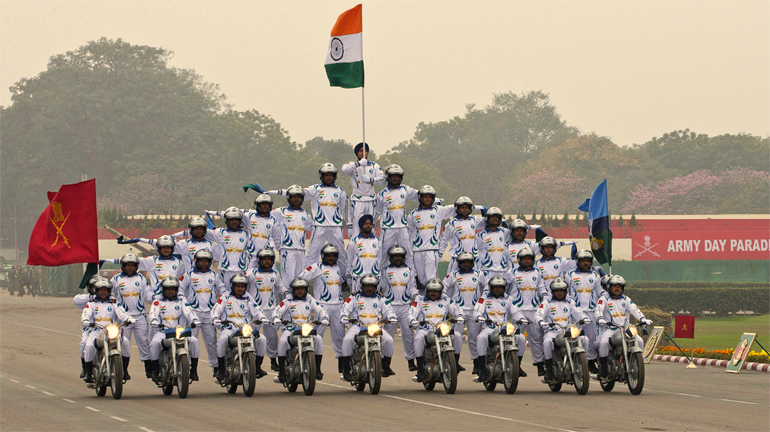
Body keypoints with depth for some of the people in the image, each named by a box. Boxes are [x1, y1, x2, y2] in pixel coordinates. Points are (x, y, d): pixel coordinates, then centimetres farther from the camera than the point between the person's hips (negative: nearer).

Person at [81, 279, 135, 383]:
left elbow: (122, 314, 3)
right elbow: (85, 315, 0)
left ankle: (124, 370, -17)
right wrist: (87, 322, -24)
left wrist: (130, 319, -19)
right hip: (96, 331, -1)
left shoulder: (114, 304, 19)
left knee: (125, 342, -27)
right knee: (89, 346, -31)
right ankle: (88, 372, -17)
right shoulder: (91, 304, 17)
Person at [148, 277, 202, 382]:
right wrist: (155, 322, -26)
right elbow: (153, 313, -5)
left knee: (194, 340, -23)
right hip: (163, 331, -1)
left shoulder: (181, 301, 15)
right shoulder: (158, 301, 11)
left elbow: (189, 312, -1)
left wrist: (195, 321, -21)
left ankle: (193, 370, -13)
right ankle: (155, 371, -21)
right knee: (155, 342, -32)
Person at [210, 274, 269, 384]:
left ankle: (257, 366, -5)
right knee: (222, 339, -36)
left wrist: (262, 318, -10)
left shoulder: (248, 299, 19)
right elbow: (215, 310, 2)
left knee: (262, 339, -19)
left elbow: (256, 310, 11)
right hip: (229, 328, -3)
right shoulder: (226, 298, 12)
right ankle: (221, 369, -25)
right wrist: (216, 319, -19)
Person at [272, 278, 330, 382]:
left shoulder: (310, 301, 16)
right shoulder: (288, 301, 9)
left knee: (319, 339, -24)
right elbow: (277, 311, -1)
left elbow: (321, 310, 10)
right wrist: (276, 319, -23)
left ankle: (317, 369, -16)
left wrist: (324, 319, -10)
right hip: (290, 329, -2)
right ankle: (281, 371, -26)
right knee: (282, 341, -32)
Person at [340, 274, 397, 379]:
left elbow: (388, 309, 15)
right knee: (347, 339, -30)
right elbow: (346, 307, 1)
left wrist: (392, 317, -7)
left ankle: (386, 366, -4)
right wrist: (344, 317, -19)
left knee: (389, 340, -20)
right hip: (358, 326, -2)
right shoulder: (355, 298, 11)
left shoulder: (380, 299, 19)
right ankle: (346, 368, -23)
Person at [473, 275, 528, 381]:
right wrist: (479, 317, -24)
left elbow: (516, 312, 10)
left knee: (521, 338, -20)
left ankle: (517, 365, -4)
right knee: (481, 338, -35)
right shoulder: (485, 297, 11)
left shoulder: (508, 299, 17)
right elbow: (477, 310, 0)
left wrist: (522, 319, -12)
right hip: (489, 327, -3)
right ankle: (482, 369, -32)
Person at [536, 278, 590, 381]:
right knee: (547, 342, -37)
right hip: (552, 331, -3)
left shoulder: (570, 302, 20)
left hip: (568, 331, 3)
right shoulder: (547, 302, 10)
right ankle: (549, 369, -24)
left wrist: (584, 318, -12)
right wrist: (541, 321, -25)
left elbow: (578, 312, 12)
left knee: (585, 340, -20)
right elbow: (538, 314, -2)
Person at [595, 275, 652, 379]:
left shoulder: (626, 300, 17)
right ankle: (603, 367, -19)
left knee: (639, 341, -16)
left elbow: (634, 310, 5)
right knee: (604, 342, -32)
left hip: (625, 328, 4)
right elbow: (599, 310, -10)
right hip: (609, 329, -4)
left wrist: (643, 319, -14)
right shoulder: (604, 299, 5)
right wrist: (600, 319, -33)